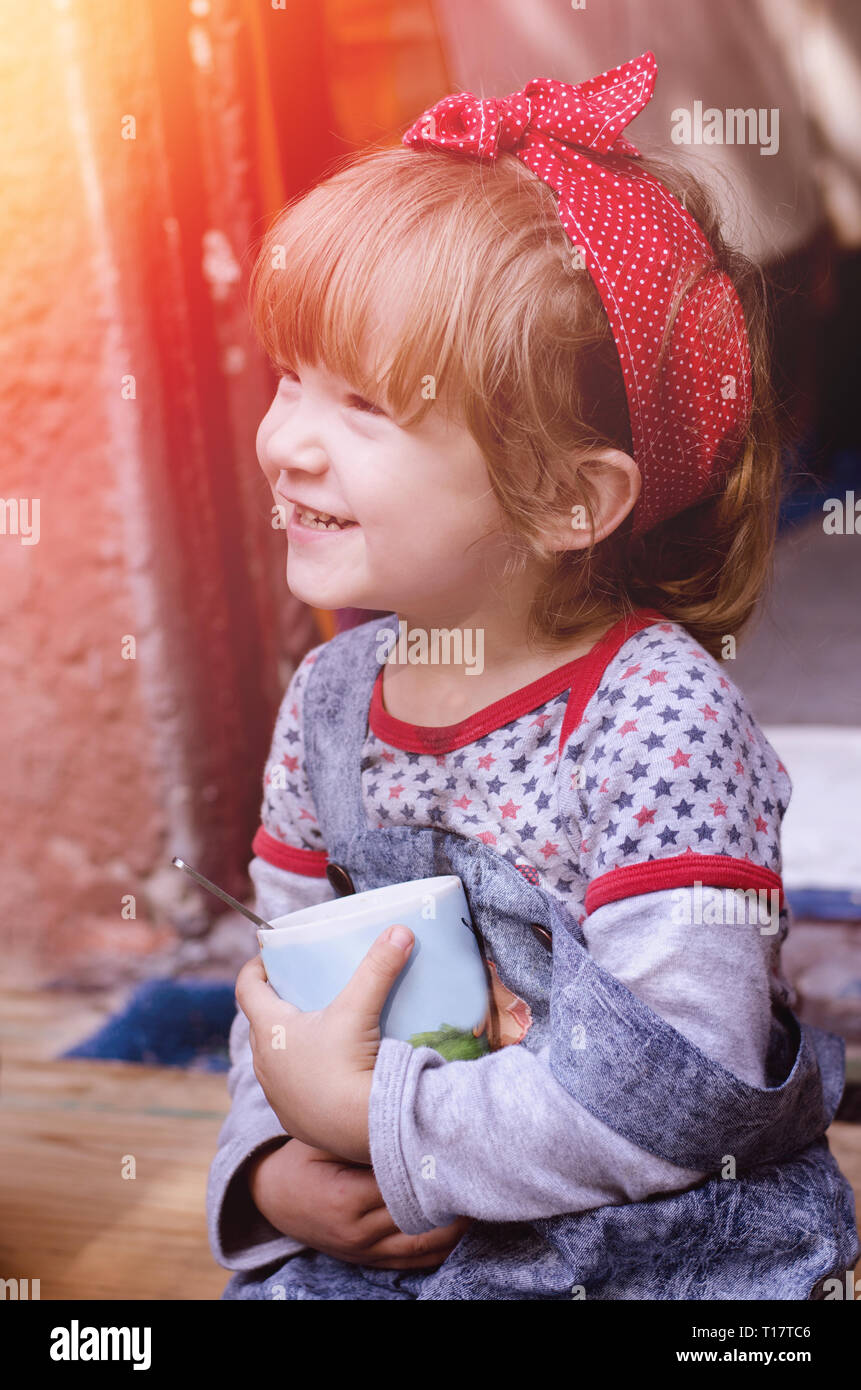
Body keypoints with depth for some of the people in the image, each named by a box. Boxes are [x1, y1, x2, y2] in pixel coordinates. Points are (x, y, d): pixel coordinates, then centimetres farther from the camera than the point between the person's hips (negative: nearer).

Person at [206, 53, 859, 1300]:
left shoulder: (658, 715, -20)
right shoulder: (330, 696, 0)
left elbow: (687, 1074, -24)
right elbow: (282, 984, 9)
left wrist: (373, 1121, -20)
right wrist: (273, 1171, -8)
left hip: (673, 1256, -4)